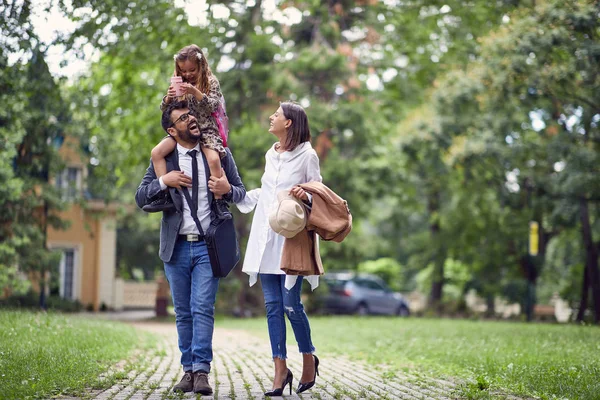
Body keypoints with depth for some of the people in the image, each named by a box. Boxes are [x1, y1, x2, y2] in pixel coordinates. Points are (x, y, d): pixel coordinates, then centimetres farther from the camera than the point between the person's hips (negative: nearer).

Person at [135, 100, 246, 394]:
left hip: (207, 246, -2)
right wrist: (164, 181, -14)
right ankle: (188, 370, 14)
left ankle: (201, 371, -10)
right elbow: (140, 198, 3)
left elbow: (241, 191, 9)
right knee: (183, 313, 7)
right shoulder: (163, 159, 3)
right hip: (177, 247, 2)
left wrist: (228, 189, -15)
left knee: (203, 309, -11)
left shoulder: (219, 153, 3)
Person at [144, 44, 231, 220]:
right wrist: (168, 97, -13)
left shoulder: (211, 82, -2)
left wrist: (195, 92, -26)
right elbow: (164, 109, 11)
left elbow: (213, 105, -13)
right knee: (156, 152, -16)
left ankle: (219, 201, -21)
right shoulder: (179, 83, 9)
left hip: (206, 130, -4)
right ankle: (165, 196, -14)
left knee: (214, 158, -31)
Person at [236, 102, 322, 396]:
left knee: (291, 304, -7)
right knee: (272, 305, 2)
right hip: (266, 239, 6)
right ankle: (281, 369, 5)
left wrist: (306, 195, -23)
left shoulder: (307, 155, -3)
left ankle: (308, 358, 16)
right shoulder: (271, 155, 17)